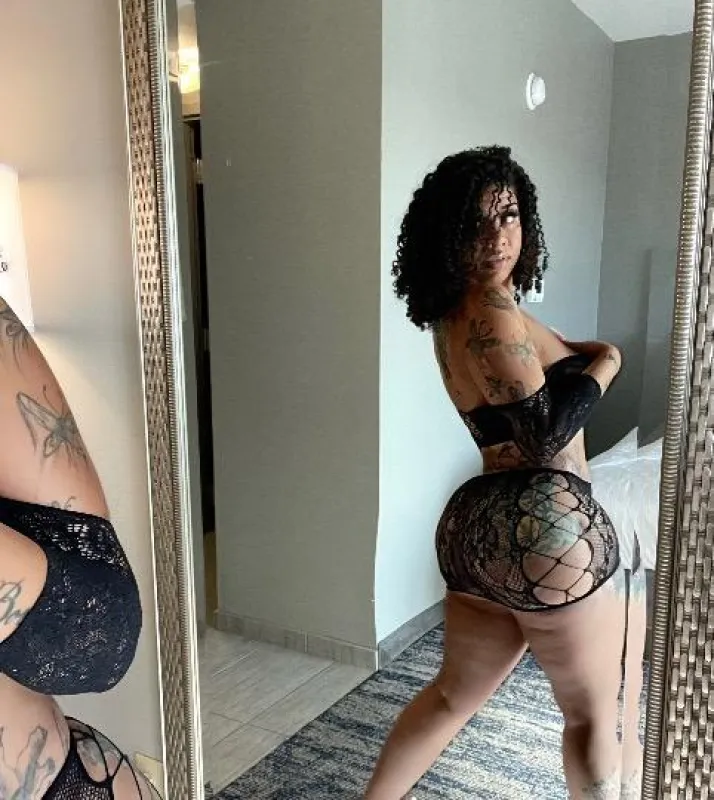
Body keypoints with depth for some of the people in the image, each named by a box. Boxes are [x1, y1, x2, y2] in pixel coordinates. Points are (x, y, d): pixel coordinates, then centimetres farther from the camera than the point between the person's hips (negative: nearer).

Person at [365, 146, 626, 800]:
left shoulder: (453, 311, 13)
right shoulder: (491, 313, -15)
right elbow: (546, 433, -19)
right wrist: (604, 366, -5)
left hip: (476, 523, 9)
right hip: (544, 526, -9)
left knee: (455, 693, 25)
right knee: (594, 713, 15)